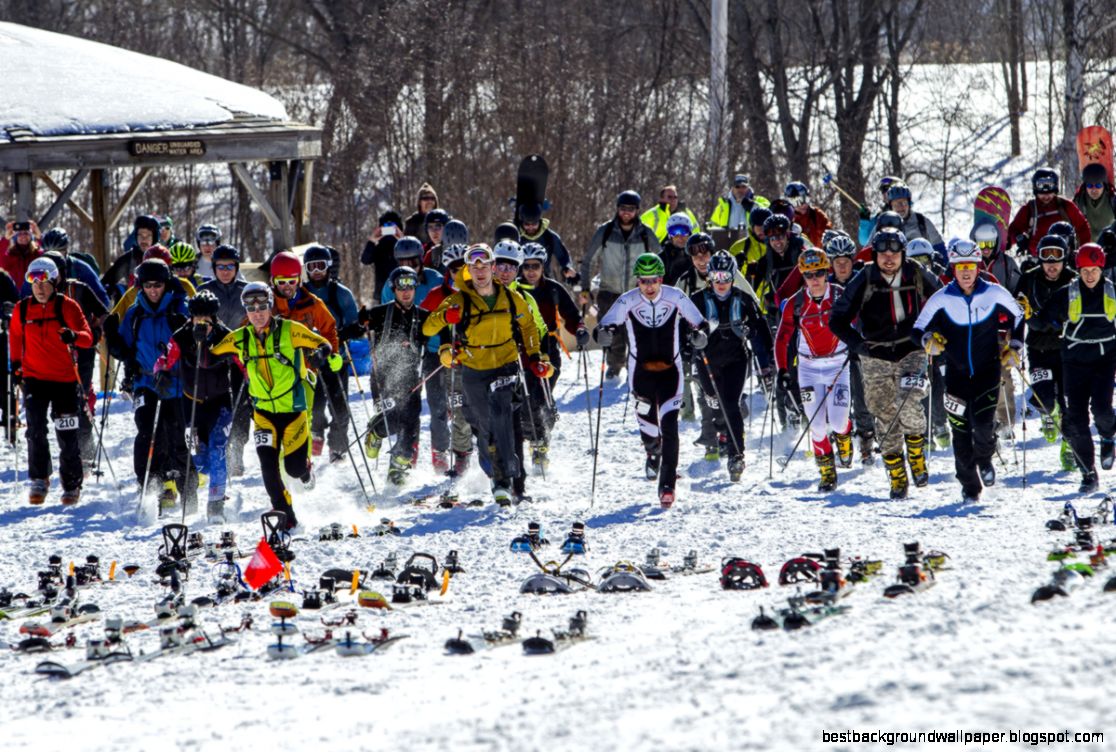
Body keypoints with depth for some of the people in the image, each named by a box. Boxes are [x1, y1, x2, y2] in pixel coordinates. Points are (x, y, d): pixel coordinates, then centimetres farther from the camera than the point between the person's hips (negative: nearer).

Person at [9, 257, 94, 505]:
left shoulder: (66, 306, -5)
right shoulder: (22, 309, 3)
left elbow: (87, 337, -12)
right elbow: (15, 338, 20)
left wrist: (74, 336, -33)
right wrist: (15, 365, 15)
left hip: (65, 379, -2)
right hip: (34, 378, 2)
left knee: (67, 436, 1)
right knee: (36, 429, -14)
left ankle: (72, 485, 14)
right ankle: (39, 479, -3)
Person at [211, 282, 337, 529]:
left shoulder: (289, 330, -10)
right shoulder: (240, 339, 0)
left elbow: (323, 344, -5)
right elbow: (211, 356, 11)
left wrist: (320, 355, -27)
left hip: (294, 408, -2)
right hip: (264, 411, 2)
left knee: (294, 467, 2)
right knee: (268, 464, -13)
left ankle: (305, 468, 40)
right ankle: (284, 514, 0)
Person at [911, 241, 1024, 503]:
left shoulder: (995, 294, -5)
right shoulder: (941, 299, -7)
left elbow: (1018, 317, 14)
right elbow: (917, 330, -1)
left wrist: (1014, 347, 7)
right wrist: (928, 340, -22)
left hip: (988, 370, -1)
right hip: (956, 373, 1)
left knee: (983, 423, -17)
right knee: (961, 432, 0)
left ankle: (984, 458, 17)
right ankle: (970, 486, 18)